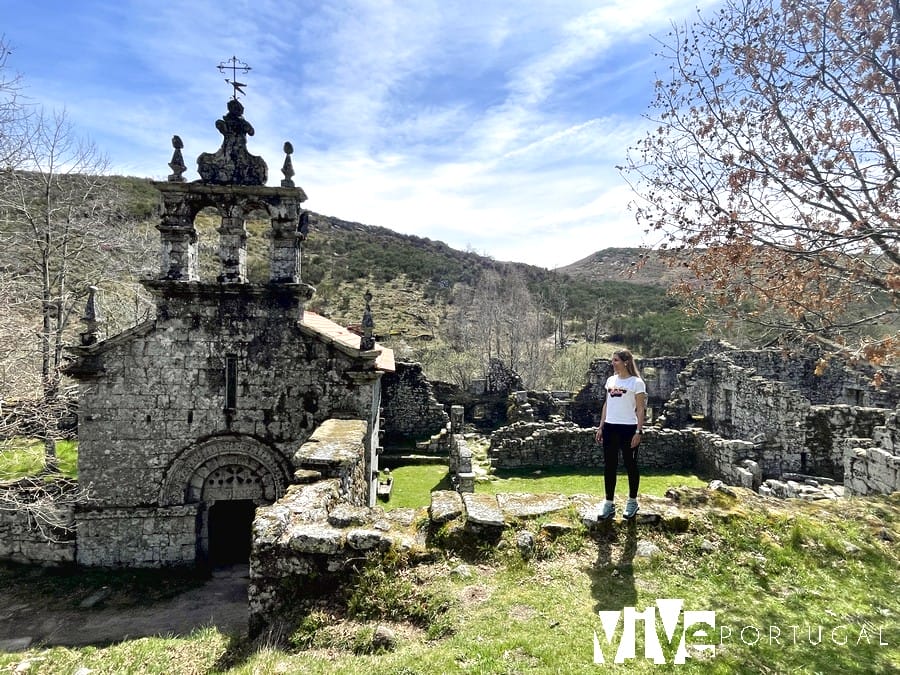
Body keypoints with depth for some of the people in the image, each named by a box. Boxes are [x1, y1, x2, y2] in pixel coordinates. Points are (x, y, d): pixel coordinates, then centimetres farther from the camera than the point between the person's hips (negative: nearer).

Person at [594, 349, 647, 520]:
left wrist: (638, 431, -13)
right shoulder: (610, 380, 10)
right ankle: (609, 504, 14)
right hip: (610, 427, 5)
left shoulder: (637, 382, -7)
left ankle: (632, 502, 22)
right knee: (609, 465, 6)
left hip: (628, 428, -5)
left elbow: (640, 409, -7)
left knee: (630, 465, 7)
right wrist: (601, 427, 11)